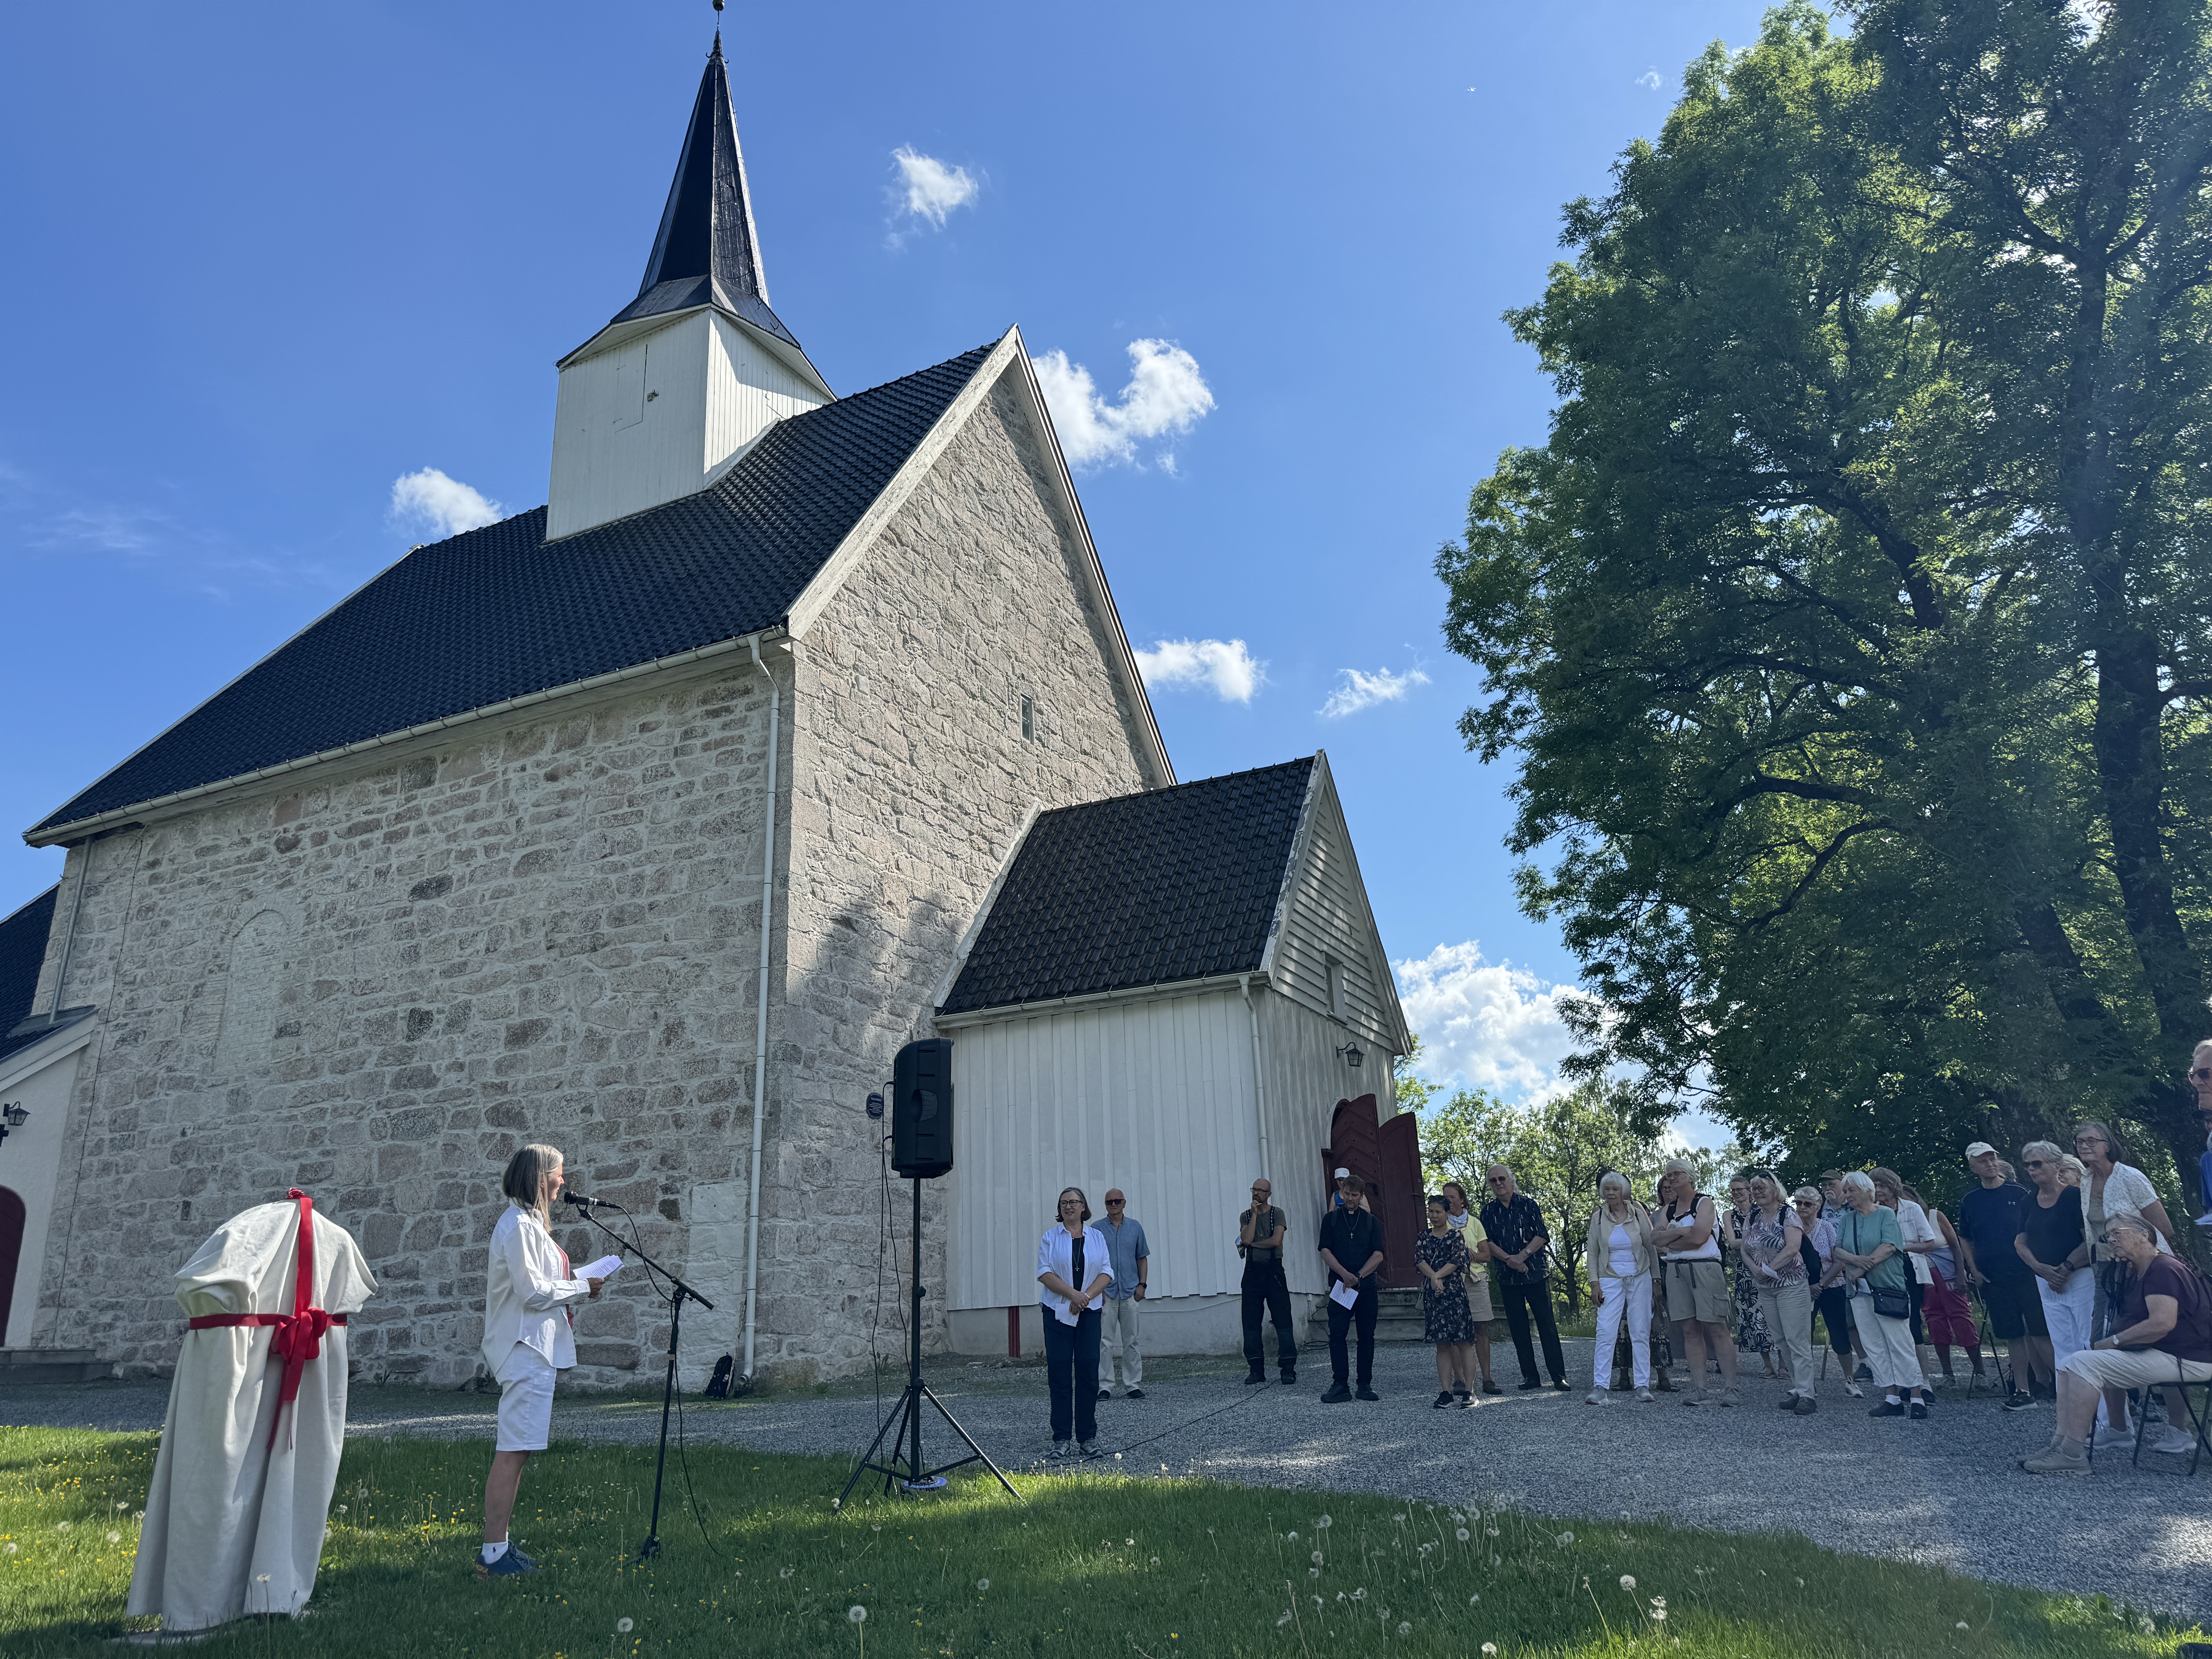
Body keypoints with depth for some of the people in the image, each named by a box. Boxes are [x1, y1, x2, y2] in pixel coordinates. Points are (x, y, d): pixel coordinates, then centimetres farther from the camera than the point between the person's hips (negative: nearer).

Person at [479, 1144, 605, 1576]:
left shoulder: (529, 1222, 18)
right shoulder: (518, 1225, -15)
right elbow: (532, 1292, -19)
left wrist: (575, 1283, 11)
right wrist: (582, 1289, -9)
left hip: (534, 1349, 11)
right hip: (526, 1350, -11)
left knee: (517, 1451, 13)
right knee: (513, 1451, -8)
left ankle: (497, 1547, 19)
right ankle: (493, 1555, -5)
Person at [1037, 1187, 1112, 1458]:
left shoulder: (1097, 1237, 10)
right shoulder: (1050, 1237, 5)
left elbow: (1107, 1273, 3)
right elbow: (1045, 1273, -5)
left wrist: (1086, 1296, -13)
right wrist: (1073, 1294, -17)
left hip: (1090, 1313, 1)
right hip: (1057, 1312, -1)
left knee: (1088, 1373, 0)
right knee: (1059, 1375, -2)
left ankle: (1088, 1438, 7)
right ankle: (1062, 1439, 3)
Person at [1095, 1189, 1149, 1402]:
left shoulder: (1135, 1227, 9)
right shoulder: (1097, 1230, 3)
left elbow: (1142, 1258, 12)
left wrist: (1142, 1284, 2)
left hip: (1130, 1292, 2)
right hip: (1106, 1294, -2)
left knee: (1131, 1342, 5)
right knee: (1105, 1342, -3)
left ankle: (1133, 1386, 12)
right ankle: (1104, 1387, 2)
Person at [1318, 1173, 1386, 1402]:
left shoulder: (1371, 1222, 11)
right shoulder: (1331, 1219, 9)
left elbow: (1378, 1255, 3)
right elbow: (1325, 1251, 0)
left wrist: (1359, 1276, -11)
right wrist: (1345, 1274, -14)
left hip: (1367, 1286, 1)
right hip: (1340, 1286, -1)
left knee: (1367, 1336, 3)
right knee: (1337, 1335, -7)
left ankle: (1365, 1385, 10)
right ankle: (1340, 1385, -3)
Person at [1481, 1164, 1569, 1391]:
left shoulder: (1528, 1204, 2)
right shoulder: (1489, 1211, 8)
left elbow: (1543, 1236, -5)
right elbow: (1488, 1242, 0)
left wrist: (1522, 1256, -14)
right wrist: (1508, 1259, -15)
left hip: (1536, 1273, -2)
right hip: (1507, 1277, 2)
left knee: (1547, 1325, -3)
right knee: (1518, 1328, 4)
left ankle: (1559, 1376, 0)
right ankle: (1531, 1377, 11)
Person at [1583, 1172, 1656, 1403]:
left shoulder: (1637, 1213, -2)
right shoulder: (1598, 1217, -1)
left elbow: (1651, 1247, 5)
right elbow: (1592, 1253, 4)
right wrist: (1594, 1283, -3)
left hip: (1640, 1278, 0)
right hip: (1610, 1280, 0)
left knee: (1641, 1333, 1)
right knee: (1605, 1332, -9)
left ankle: (1643, 1386, 9)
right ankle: (1599, 1387, -9)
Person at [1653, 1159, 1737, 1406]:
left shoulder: (1704, 1202, 1)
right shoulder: (1670, 1209, 19)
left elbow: (1699, 1237, -13)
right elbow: (1655, 1238, 5)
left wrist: (1668, 1244, -1)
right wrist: (1682, 1231, -10)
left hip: (1704, 1268, -6)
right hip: (1675, 1271, 6)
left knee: (1716, 1328, -8)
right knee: (1689, 1330, 3)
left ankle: (1730, 1388, -6)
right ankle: (1698, 1389, 3)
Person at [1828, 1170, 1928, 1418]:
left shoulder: (1886, 1215, -1)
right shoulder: (1846, 1221, 14)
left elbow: (1889, 1247, -13)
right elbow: (1838, 1250, 4)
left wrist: (1861, 1269, -15)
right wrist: (1855, 1259, -17)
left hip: (1889, 1288, -6)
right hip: (1860, 1292, 6)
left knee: (1901, 1344, -5)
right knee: (1874, 1347, 4)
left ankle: (1918, 1397, -1)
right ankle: (1891, 1398, 7)